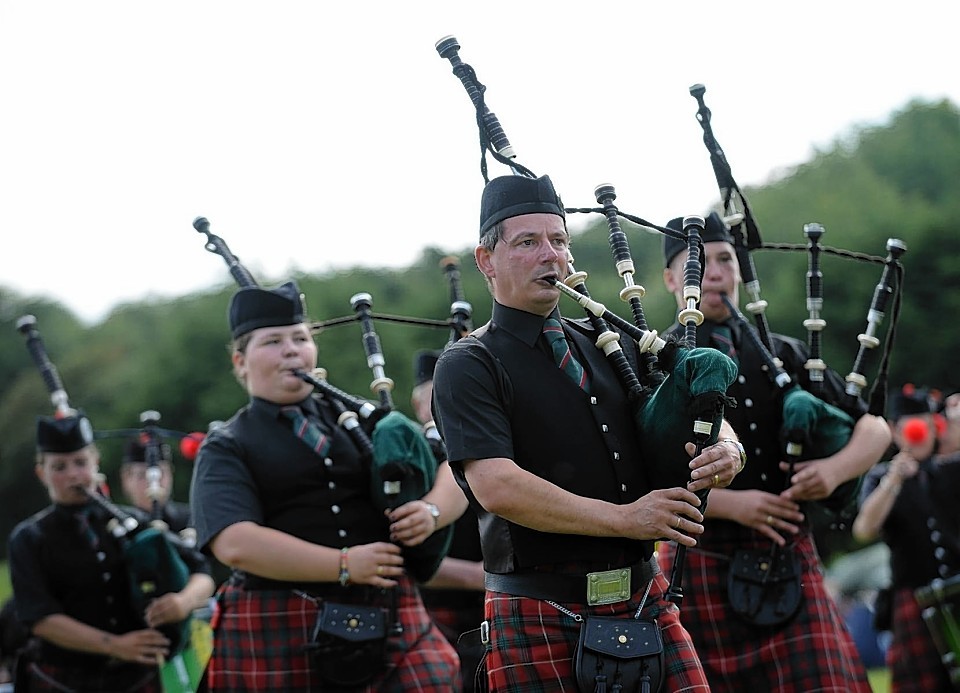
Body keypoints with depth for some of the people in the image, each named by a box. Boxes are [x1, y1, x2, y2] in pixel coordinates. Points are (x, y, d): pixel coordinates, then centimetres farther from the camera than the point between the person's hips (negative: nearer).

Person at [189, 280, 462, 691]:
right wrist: (344, 564, -18)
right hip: (280, 634, -2)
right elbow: (235, 543, -12)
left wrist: (431, 511, -7)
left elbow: (452, 476, 17)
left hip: (387, 617, 3)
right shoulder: (226, 449, 5)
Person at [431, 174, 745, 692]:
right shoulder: (466, 367, -2)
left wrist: (724, 454, -5)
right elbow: (496, 486, -16)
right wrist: (624, 518, -18)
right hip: (540, 619, -4)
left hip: (645, 603, 5)